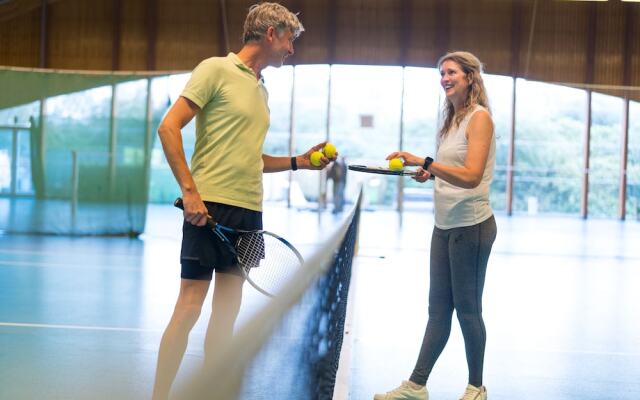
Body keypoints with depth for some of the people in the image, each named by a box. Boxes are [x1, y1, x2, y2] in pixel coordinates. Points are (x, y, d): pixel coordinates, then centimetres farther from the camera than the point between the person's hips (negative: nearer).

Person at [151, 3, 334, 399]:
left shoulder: (261, 89, 18)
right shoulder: (216, 69, -4)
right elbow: (169, 128, -10)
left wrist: (299, 161, 14)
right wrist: (190, 191, -17)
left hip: (248, 210, 8)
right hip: (210, 206, -7)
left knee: (228, 311, 10)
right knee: (189, 307, -6)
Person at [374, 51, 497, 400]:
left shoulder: (479, 117, -12)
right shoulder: (451, 119, 13)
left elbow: (471, 176, -24)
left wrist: (425, 161, -31)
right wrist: (430, 173, 5)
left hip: (470, 226, -8)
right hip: (444, 225, 8)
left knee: (467, 308, 2)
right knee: (438, 308, 10)